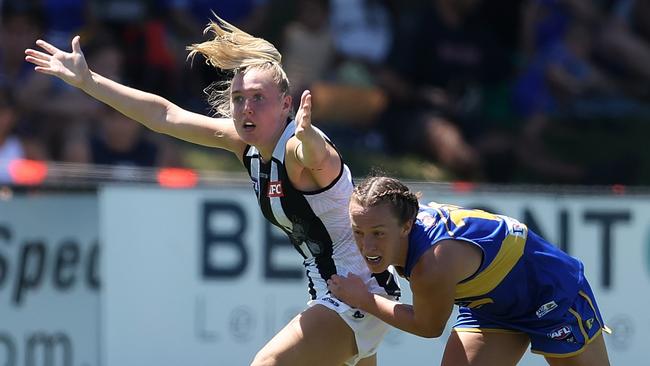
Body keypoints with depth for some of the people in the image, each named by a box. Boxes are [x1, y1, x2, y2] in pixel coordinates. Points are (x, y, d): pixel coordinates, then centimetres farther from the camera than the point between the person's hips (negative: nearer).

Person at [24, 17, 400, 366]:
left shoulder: (297, 149, -23)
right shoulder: (247, 144, 1)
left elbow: (315, 155, -49)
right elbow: (166, 115, 7)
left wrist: (306, 136, -72)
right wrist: (86, 80, 9)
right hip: (329, 292, 10)